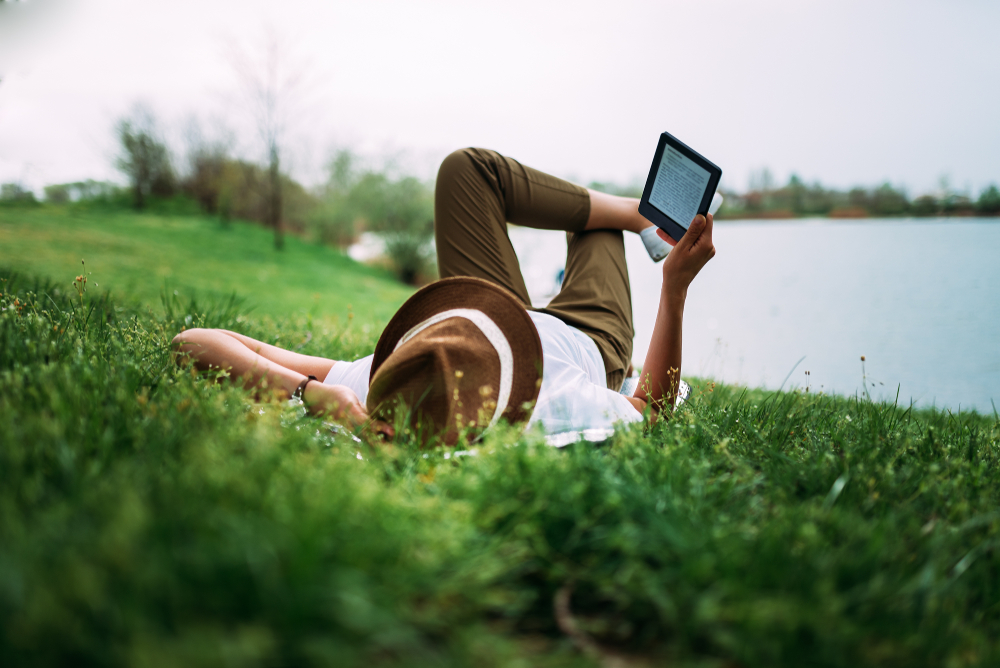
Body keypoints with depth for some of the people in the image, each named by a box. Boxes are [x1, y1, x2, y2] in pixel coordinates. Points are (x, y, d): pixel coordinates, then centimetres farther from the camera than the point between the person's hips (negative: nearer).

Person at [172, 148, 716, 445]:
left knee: (468, 169, 9)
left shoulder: (365, 399, -46)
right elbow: (652, 409, -26)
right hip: (587, 337, -1)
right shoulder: (567, 416, -50)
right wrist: (676, 285, -32)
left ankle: (641, 213, 34)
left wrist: (310, 392, -58)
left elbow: (192, 341, -41)